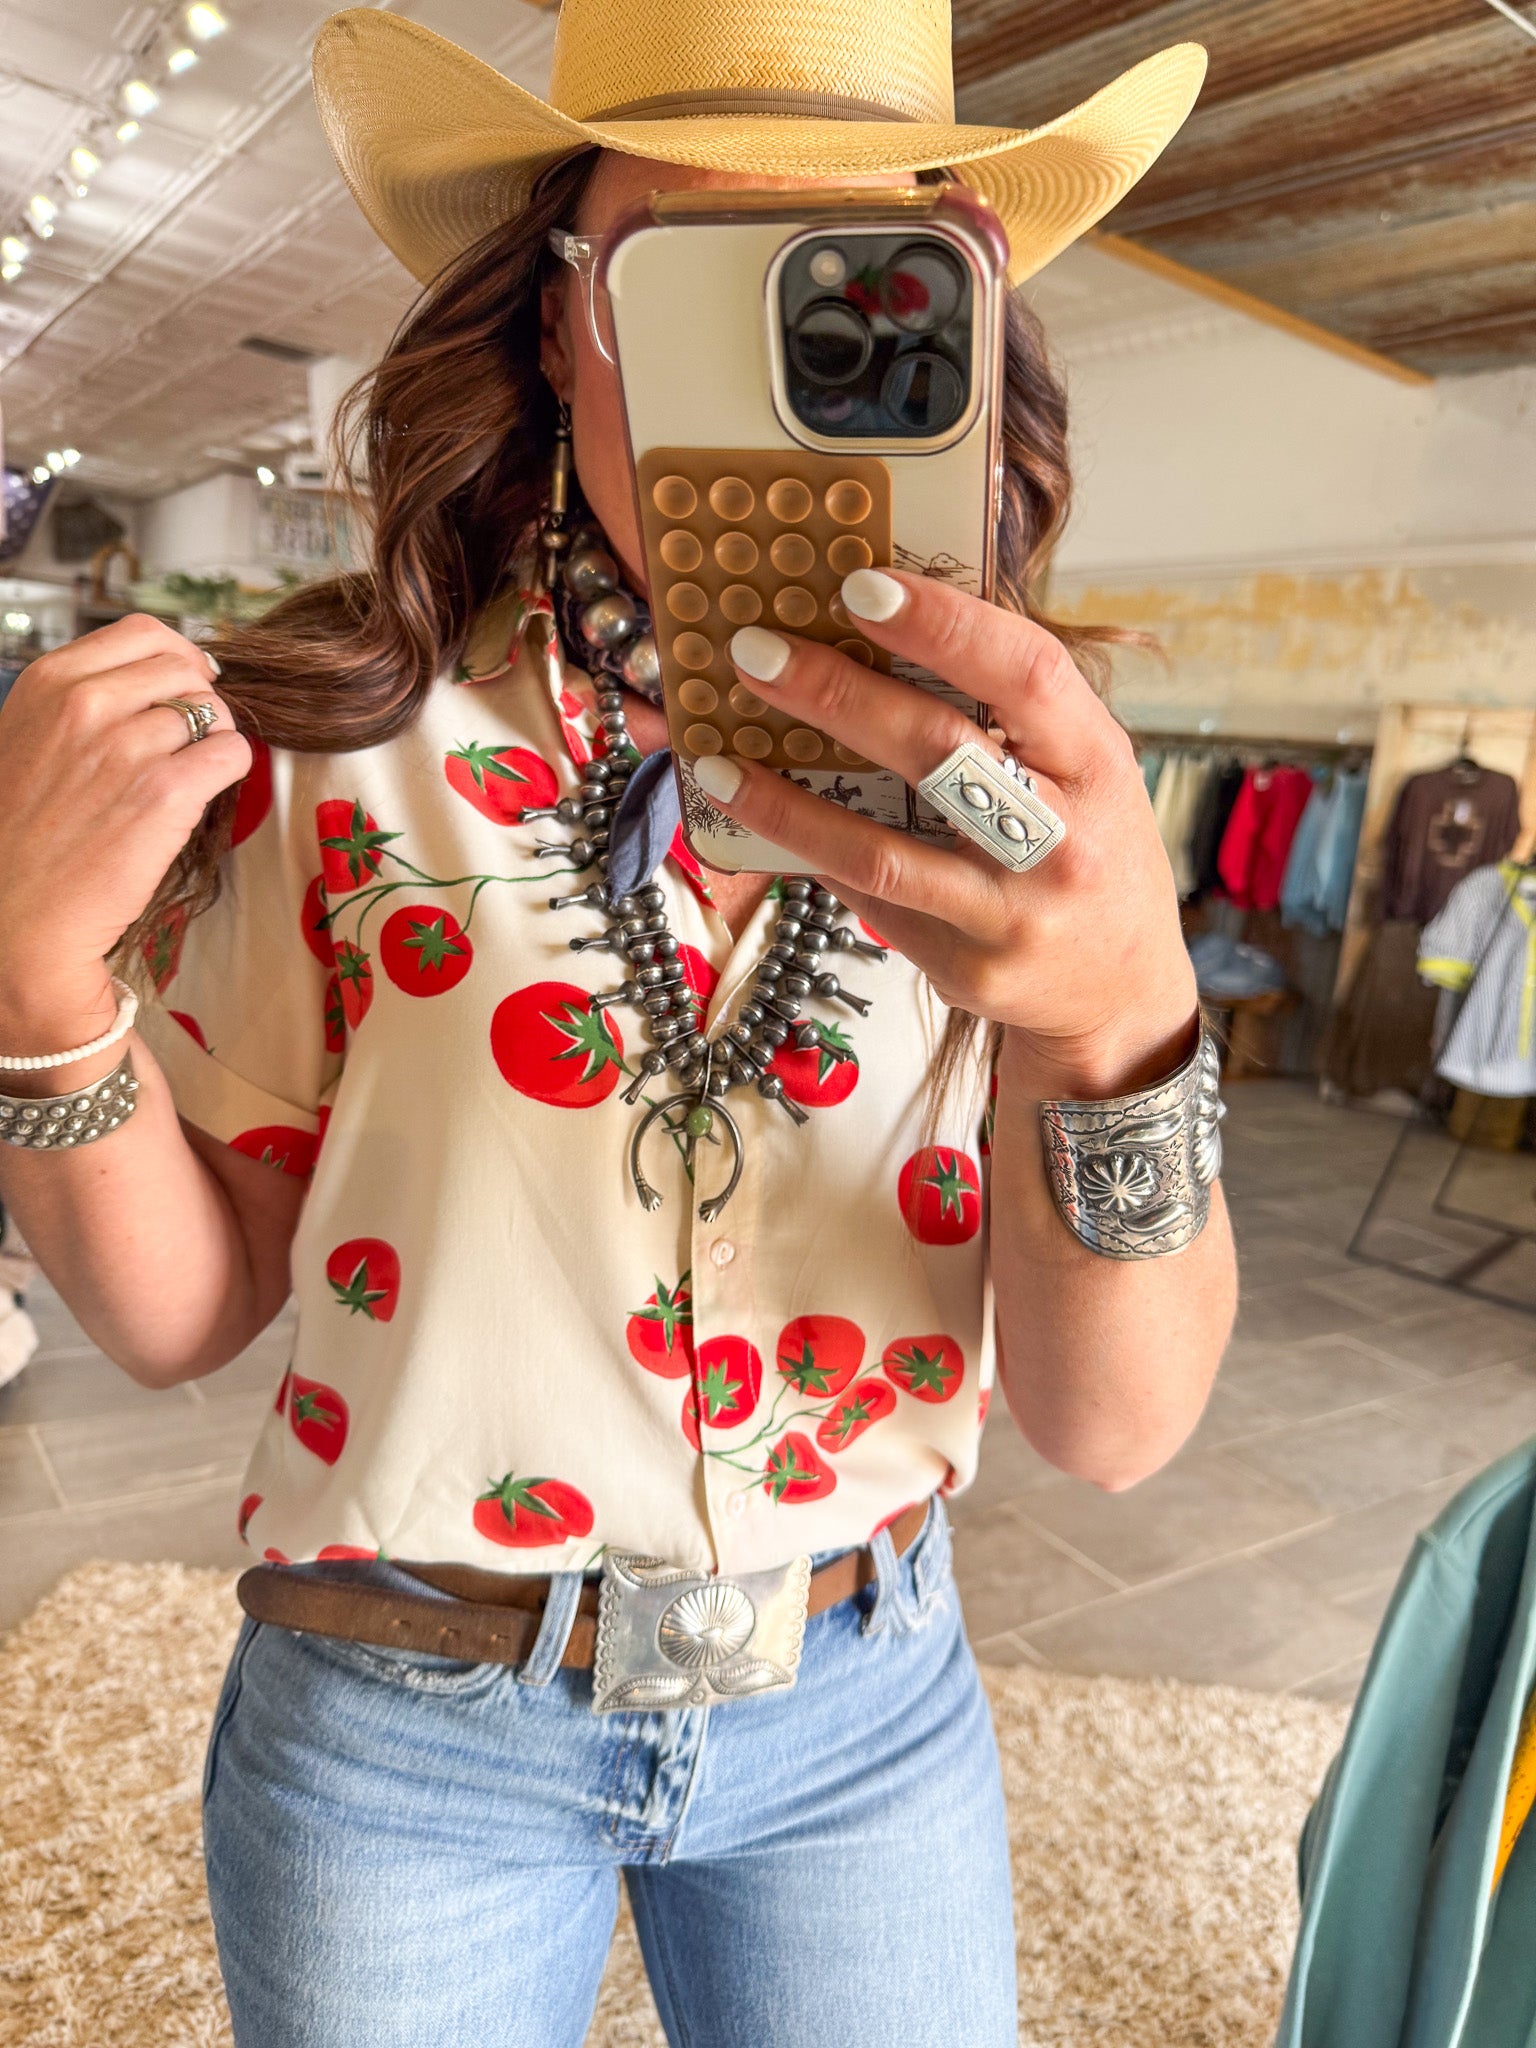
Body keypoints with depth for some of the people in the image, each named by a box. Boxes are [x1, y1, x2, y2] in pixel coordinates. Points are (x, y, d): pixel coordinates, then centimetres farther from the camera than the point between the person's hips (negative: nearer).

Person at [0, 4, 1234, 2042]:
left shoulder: (1009, 781, -9)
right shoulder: (345, 737, -13)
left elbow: (1116, 1428, -16)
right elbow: (188, 1309, -6)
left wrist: (1122, 1018, -35)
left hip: (870, 1707, 2)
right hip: (407, 1725, -1)